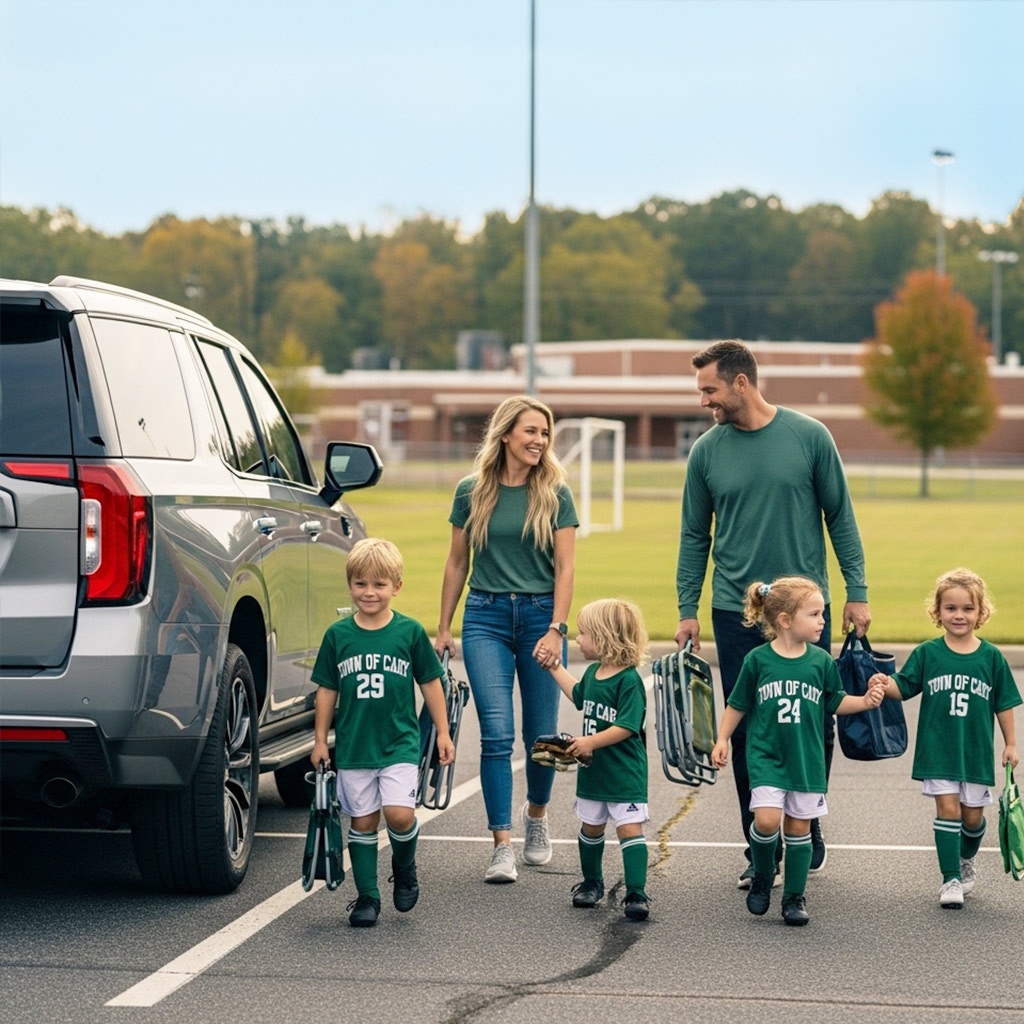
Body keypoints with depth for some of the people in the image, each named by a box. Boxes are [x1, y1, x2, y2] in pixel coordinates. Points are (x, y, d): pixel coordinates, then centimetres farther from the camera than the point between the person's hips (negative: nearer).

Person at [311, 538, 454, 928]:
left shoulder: (410, 632, -3)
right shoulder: (338, 635, 1)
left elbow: (431, 684, 6)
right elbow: (327, 690, 8)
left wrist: (443, 733, 6)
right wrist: (320, 739, 8)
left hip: (399, 743, -2)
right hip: (354, 746, 2)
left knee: (399, 814, -15)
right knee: (363, 820, 6)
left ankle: (404, 867, 15)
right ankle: (367, 896, 17)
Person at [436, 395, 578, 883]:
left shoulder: (555, 494, 1)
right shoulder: (471, 491, 3)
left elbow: (565, 567, -2)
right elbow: (456, 563, 11)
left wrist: (555, 629, -12)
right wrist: (443, 628, 11)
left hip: (540, 614, 0)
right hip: (486, 617, 0)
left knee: (541, 733, 5)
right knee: (496, 732, -10)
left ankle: (536, 813, 34)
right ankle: (502, 846, -7)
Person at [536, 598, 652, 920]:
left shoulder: (629, 680, -19)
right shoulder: (592, 673, 7)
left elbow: (627, 726, -26)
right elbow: (579, 696, 30)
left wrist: (592, 741, -30)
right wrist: (555, 668, 32)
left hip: (624, 773, -8)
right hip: (593, 771, 8)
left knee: (629, 828, -10)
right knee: (590, 826, 18)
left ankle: (636, 894, -10)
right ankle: (592, 883, 35)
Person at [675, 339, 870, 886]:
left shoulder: (809, 436, -3)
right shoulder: (707, 451, 2)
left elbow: (840, 518, 3)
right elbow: (694, 536, 9)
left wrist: (856, 593, 0)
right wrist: (687, 611, 5)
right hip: (736, 614, 1)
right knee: (747, 734, 2)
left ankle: (807, 834, 23)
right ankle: (760, 851, 11)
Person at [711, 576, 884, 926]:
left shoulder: (821, 661, -1)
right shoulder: (758, 660, -6)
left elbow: (835, 702, 11)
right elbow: (738, 704, 5)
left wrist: (865, 701, -4)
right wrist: (722, 739, 6)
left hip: (806, 760, 2)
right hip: (766, 757, -2)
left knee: (798, 827, 6)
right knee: (767, 819, -17)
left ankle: (794, 897, 19)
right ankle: (762, 876, 10)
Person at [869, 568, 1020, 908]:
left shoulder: (991, 657, -1)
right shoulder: (927, 653, -3)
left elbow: (1004, 704, 6)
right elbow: (904, 687, -1)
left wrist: (1010, 744, 8)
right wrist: (885, 684, -22)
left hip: (977, 751, 1)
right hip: (938, 749, -1)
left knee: (973, 815, 10)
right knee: (948, 808, -8)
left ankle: (966, 860, 38)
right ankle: (950, 878, -1)